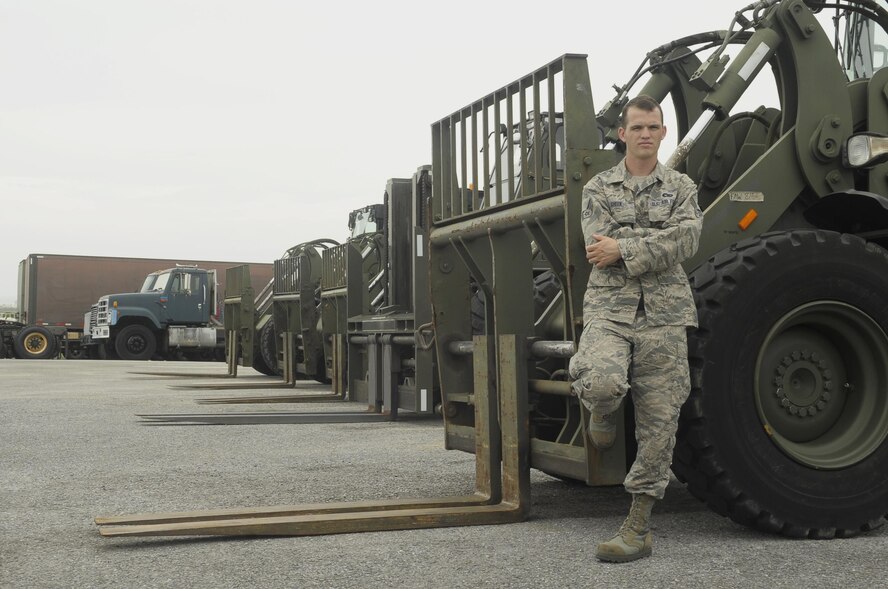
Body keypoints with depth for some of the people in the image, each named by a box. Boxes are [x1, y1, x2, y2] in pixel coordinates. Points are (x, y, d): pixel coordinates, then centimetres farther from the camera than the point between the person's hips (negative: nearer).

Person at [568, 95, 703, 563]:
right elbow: (599, 248, -5)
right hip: (609, 308, -1)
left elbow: (686, 241, -6)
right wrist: (659, 236, -7)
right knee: (602, 383, -30)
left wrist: (623, 248, -10)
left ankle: (638, 527, 8)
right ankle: (603, 415, 9)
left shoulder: (681, 188, 13)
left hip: (664, 313, 1)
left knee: (658, 423, -1)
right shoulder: (598, 188, 12)